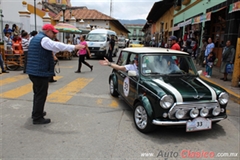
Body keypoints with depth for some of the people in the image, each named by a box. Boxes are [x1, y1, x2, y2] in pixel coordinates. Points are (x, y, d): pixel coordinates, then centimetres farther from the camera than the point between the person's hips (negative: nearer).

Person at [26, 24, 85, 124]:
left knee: (38, 93, 22)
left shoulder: (36, 38, 19)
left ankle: (36, 113, 35)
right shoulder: (43, 39, -14)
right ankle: (37, 118, 4)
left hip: (33, 71, 11)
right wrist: (74, 47, -30)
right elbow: (56, 45, -28)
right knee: (41, 94, -3)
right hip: (40, 72, -11)